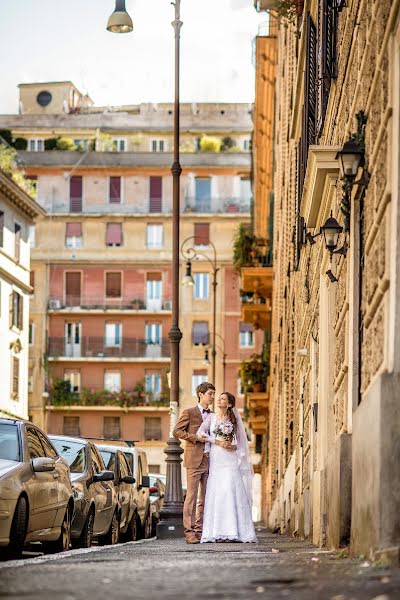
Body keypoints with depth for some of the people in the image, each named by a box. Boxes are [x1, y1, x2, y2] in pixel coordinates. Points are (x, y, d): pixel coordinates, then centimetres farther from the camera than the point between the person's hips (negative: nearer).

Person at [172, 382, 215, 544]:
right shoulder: (189, 412, 1)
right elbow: (177, 431, -4)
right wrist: (195, 437, -13)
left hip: (209, 460, 6)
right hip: (195, 459, -6)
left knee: (206, 497, 6)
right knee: (192, 496, -8)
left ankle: (199, 530, 10)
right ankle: (189, 532, -8)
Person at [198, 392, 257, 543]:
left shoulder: (234, 420, 13)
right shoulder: (211, 417, 9)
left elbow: (240, 440, 16)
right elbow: (200, 432, -3)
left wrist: (234, 446, -5)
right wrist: (218, 442, -10)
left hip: (231, 460, 0)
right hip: (216, 458, 0)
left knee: (232, 492, -8)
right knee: (216, 494, -6)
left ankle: (234, 532, -9)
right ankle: (218, 532, -7)